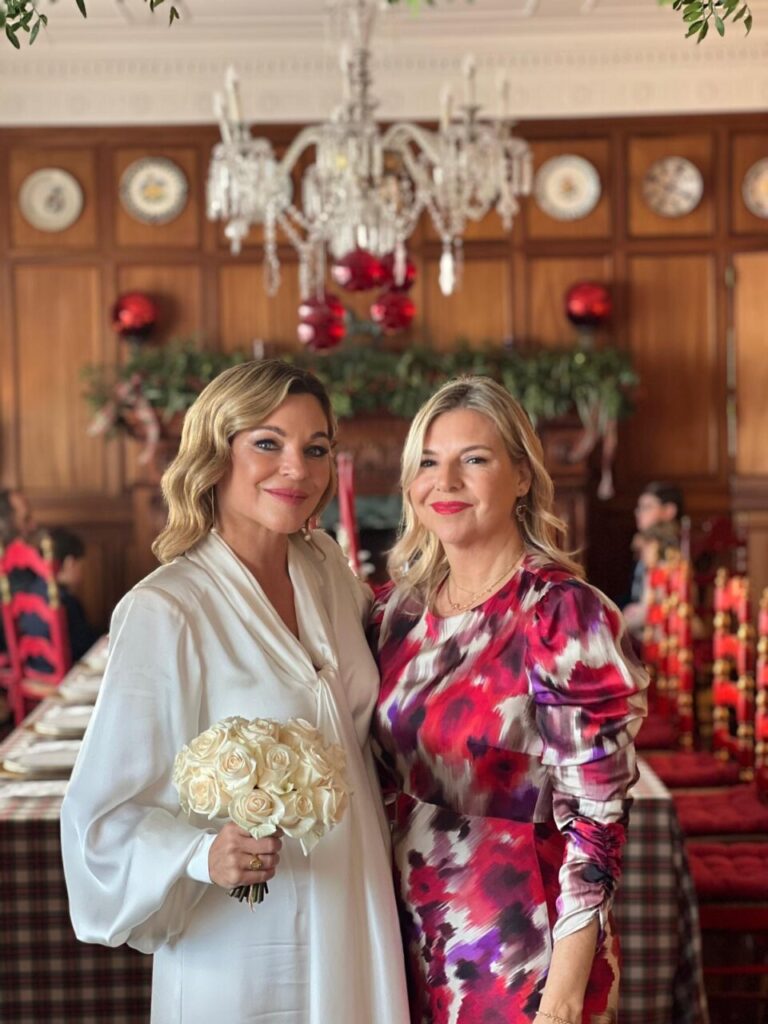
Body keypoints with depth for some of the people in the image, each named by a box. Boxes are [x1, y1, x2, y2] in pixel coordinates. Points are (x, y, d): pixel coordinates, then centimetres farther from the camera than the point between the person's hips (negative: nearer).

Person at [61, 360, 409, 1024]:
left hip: (359, 930, 6)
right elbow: (104, 814, -16)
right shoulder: (163, 611, -19)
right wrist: (206, 856, -32)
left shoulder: (327, 567, 1)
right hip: (246, 959, -6)